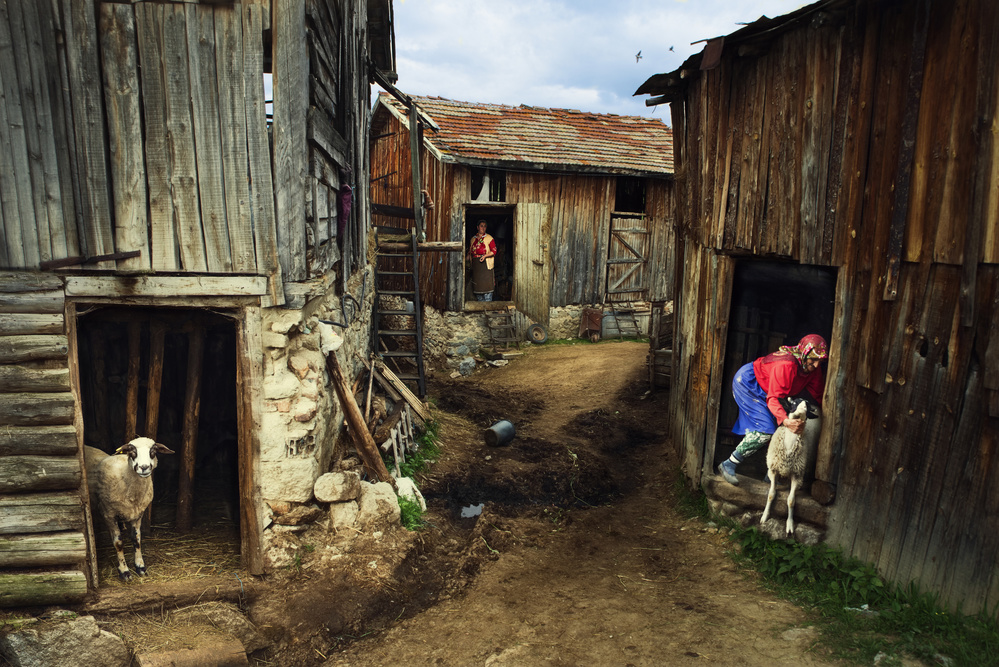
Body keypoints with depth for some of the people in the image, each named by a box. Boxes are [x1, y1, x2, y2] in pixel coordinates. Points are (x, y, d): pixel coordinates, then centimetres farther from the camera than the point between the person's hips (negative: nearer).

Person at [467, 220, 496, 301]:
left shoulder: (489, 238, -1)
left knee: (486, 285, -8)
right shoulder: (473, 239, 15)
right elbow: (470, 251, 22)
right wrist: (468, 258, 4)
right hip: (475, 265, 5)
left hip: (485, 264, -5)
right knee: (477, 285, 6)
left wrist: (485, 256, -18)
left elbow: (494, 251, -5)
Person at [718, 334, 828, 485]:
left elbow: (818, 396, 0)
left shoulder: (814, 370, -8)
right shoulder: (787, 365, -34)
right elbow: (773, 398, -37)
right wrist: (785, 420, -51)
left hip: (761, 390, 9)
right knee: (766, 430, -19)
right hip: (746, 382, -9)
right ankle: (728, 464, -13)